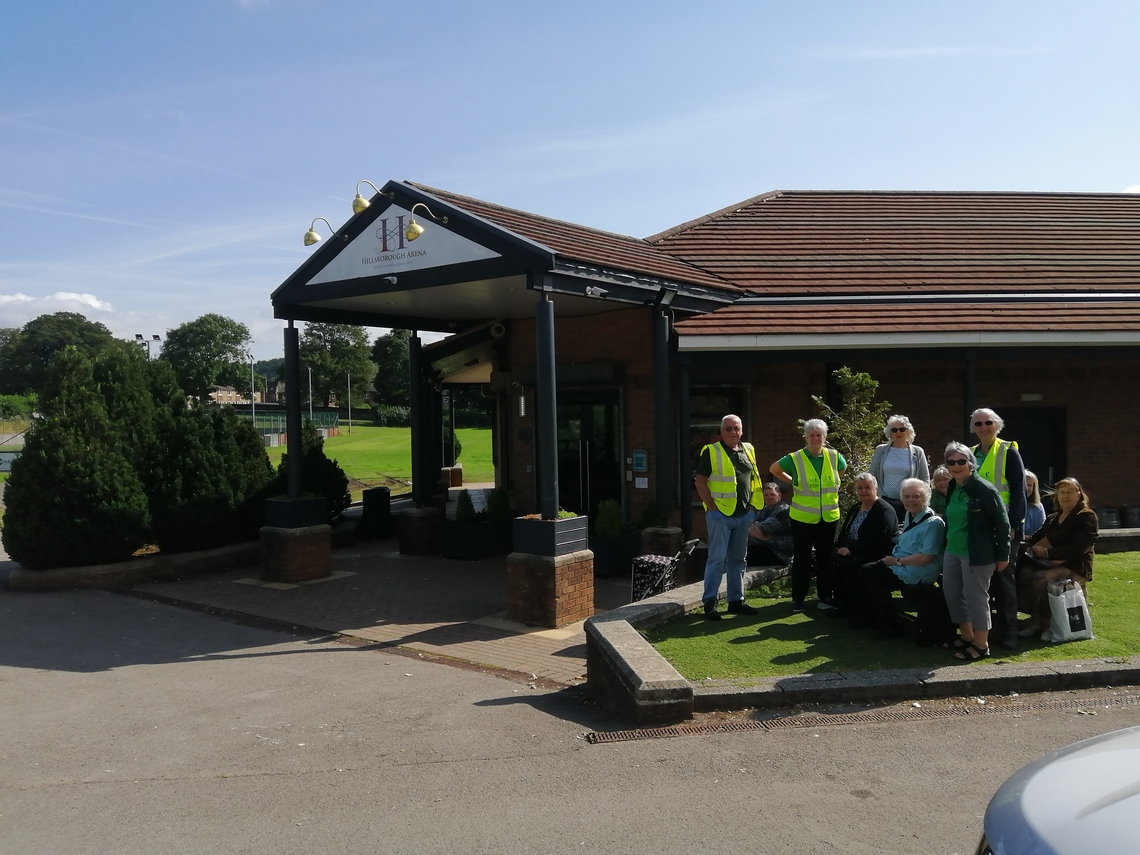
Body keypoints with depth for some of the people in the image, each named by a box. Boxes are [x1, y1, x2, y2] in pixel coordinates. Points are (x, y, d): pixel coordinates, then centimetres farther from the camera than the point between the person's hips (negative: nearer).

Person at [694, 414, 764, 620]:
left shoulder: (748, 450, 10)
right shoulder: (711, 451, -8)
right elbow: (700, 481, -9)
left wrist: (751, 503, 10)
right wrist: (712, 506, -14)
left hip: (744, 514, 6)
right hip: (720, 514, -6)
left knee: (738, 559, 14)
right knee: (717, 559, -4)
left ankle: (736, 600, 23)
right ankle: (710, 603, 3)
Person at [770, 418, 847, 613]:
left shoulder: (835, 457, -1)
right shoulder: (794, 459, -9)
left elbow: (843, 469, 22)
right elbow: (774, 469, 6)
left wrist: (827, 485, 11)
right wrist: (793, 482, 1)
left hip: (829, 517, 3)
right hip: (803, 518, -2)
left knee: (826, 558, 11)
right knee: (801, 559, 5)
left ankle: (825, 597, 23)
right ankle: (798, 599, 15)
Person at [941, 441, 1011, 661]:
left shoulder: (984, 489, -15)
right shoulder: (952, 489, 9)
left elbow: (1002, 523, -13)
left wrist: (1002, 555, -12)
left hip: (976, 554, -8)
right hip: (952, 551, 9)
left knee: (975, 596, 0)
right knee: (952, 593, 14)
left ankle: (981, 645, 13)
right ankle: (967, 636, 31)